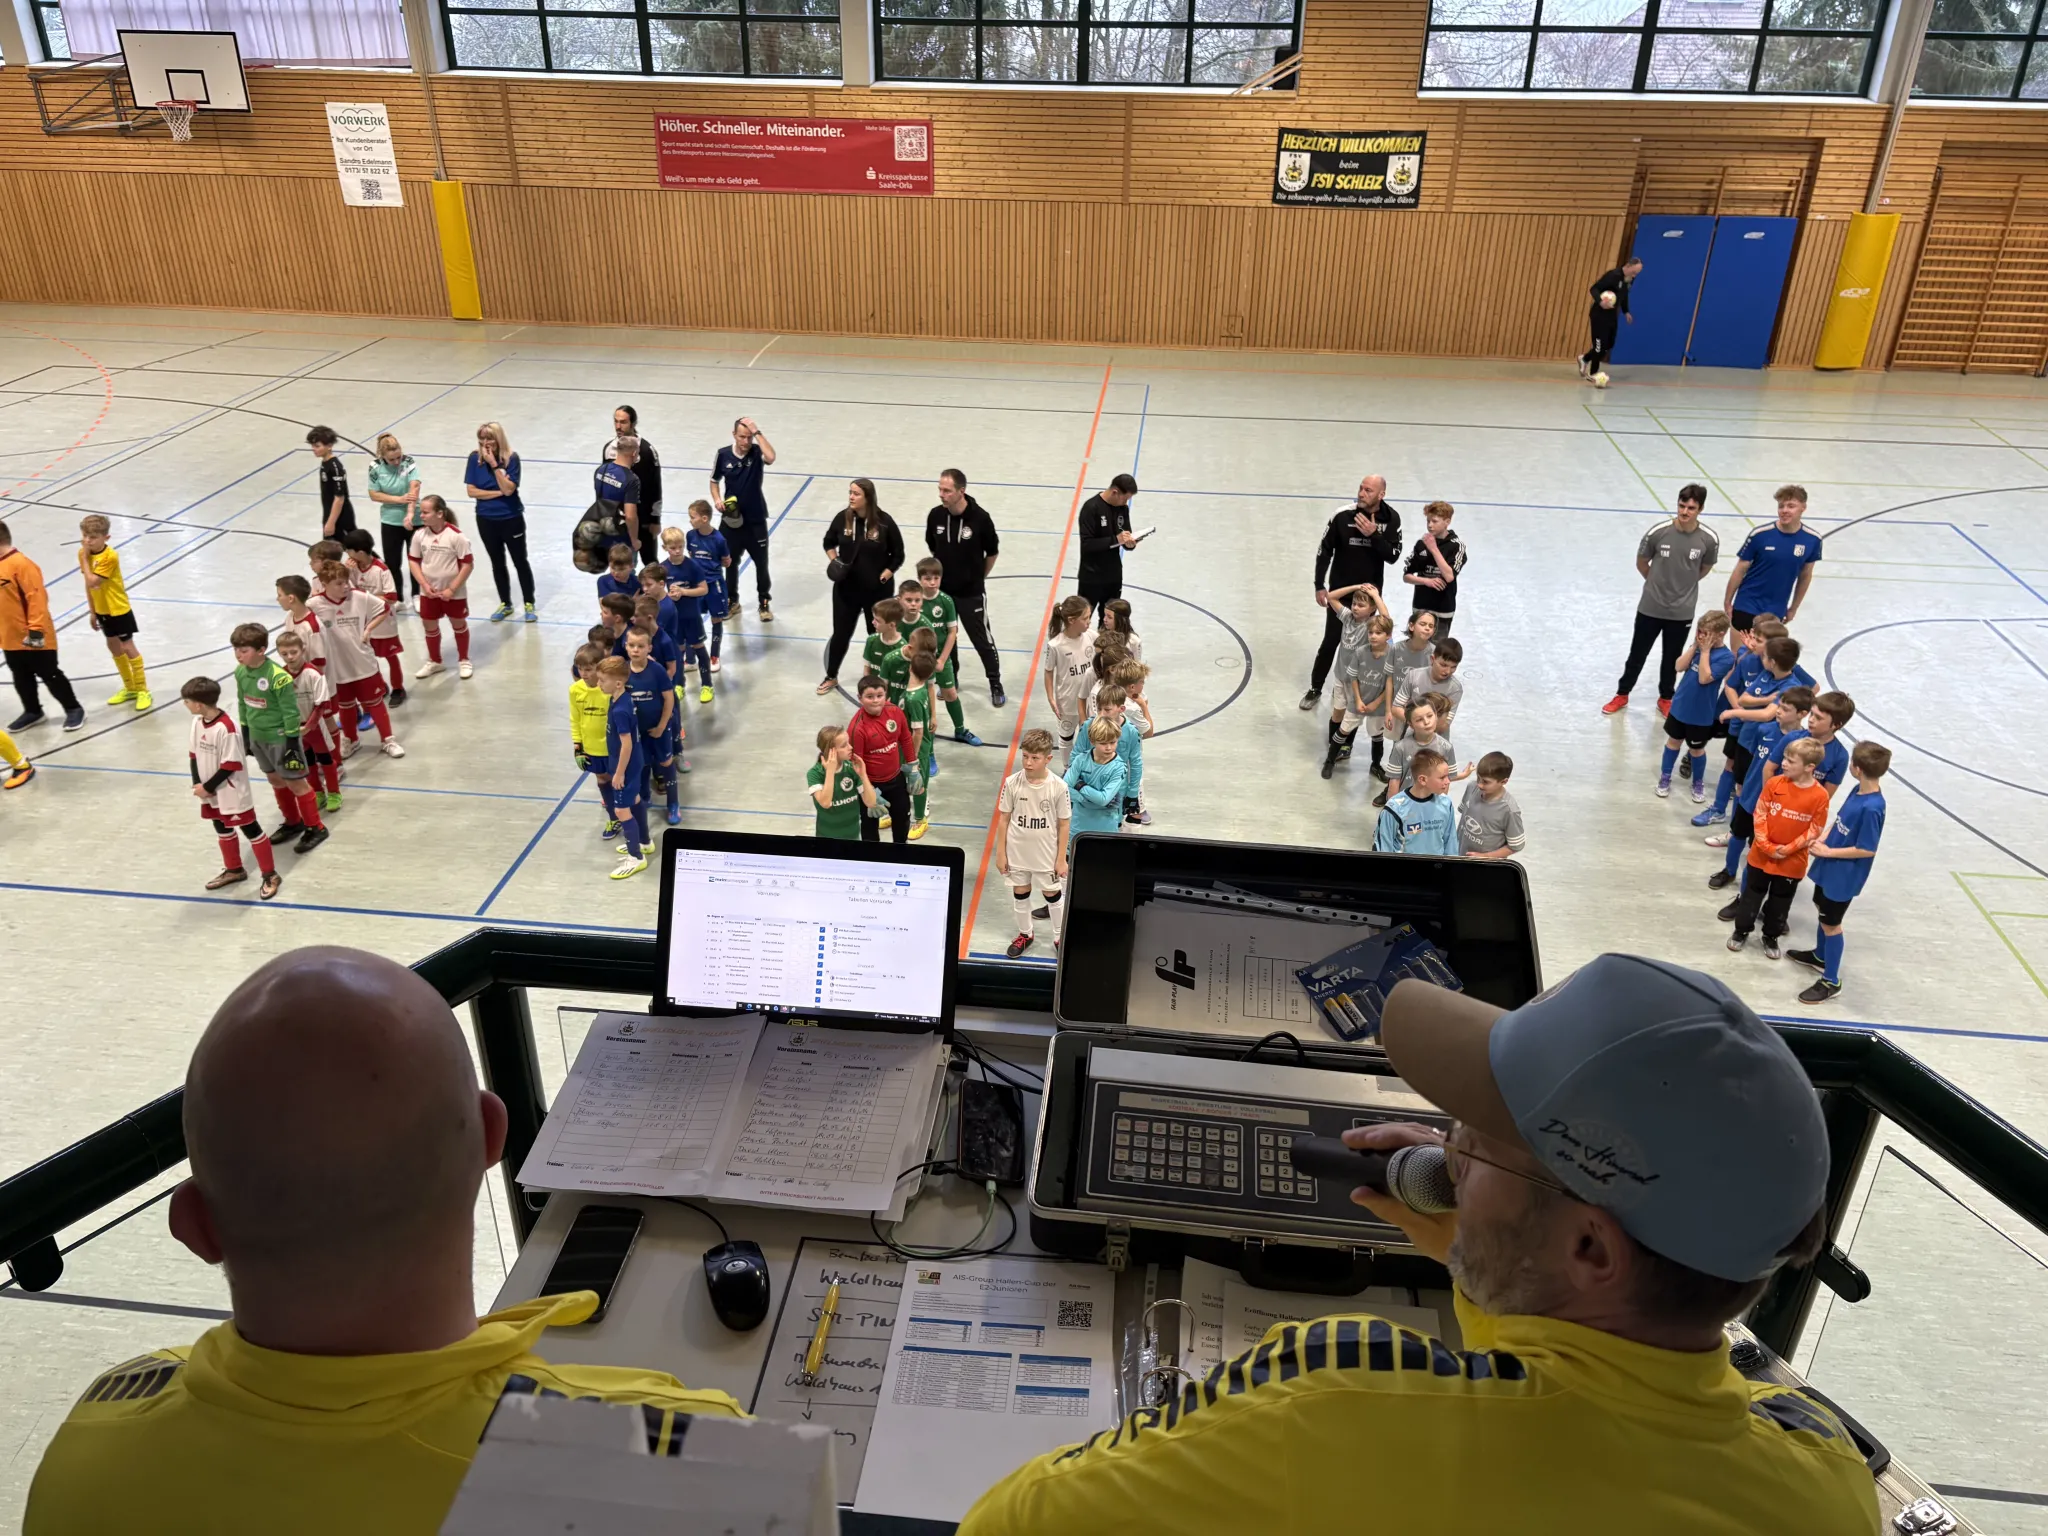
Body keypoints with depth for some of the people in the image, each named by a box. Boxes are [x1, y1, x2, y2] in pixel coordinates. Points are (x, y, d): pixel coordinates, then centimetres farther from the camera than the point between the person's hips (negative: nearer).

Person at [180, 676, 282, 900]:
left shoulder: (226, 728, -27)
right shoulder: (197, 722, -2)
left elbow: (231, 765, -23)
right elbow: (194, 754, 7)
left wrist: (207, 787, -16)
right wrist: (198, 784, -4)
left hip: (232, 792, -8)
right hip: (211, 792, 9)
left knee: (250, 830, 1)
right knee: (222, 829, 22)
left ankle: (270, 875, 10)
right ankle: (234, 869, 41)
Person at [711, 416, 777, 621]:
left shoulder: (757, 452, -11)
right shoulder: (723, 455, -6)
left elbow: (771, 457, -36)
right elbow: (714, 481, 8)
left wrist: (757, 431, -32)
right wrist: (717, 499, -10)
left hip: (756, 520, -1)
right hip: (731, 519, 2)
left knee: (761, 563, 9)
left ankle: (764, 603, 25)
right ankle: (732, 602, 30)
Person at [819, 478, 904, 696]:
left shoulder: (884, 522, -15)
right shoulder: (843, 518, -7)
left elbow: (898, 556, -5)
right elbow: (829, 543, 12)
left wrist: (885, 575, -14)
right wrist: (834, 561, -5)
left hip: (877, 590, -2)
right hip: (846, 588, 2)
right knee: (841, 633, 12)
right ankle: (831, 677, 31)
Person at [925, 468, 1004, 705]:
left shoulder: (980, 518, -19)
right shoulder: (935, 515, -9)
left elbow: (992, 553, -3)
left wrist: (978, 577, 6)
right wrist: (944, 572, 13)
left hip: (971, 593, -3)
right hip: (942, 590, 4)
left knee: (982, 639, 7)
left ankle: (995, 684, 23)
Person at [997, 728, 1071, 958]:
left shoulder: (1059, 787, -18)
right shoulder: (1012, 783, -14)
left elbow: (1064, 824, -8)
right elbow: (1003, 818, -3)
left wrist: (1061, 858, -5)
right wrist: (1001, 853, 0)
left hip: (1047, 854, -2)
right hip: (1017, 852, 2)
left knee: (1052, 895, 15)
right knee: (1020, 893, 19)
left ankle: (1061, 937, 35)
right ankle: (1026, 934, 41)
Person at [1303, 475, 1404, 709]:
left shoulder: (1391, 519, -9)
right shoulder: (1343, 516, -17)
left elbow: (1393, 555, -12)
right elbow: (1324, 551, -8)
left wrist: (1373, 535, -27)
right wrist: (1320, 587, -8)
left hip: (1370, 591, 2)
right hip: (1340, 590, -2)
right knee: (1331, 641, 3)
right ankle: (1315, 688, 19)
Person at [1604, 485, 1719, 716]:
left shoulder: (1709, 539, -15)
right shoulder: (1658, 532, -18)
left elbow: (1704, 569, 6)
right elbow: (1641, 563, 0)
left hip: (1682, 612, 1)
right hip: (1650, 607, -1)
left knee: (1671, 658, 18)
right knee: (1637, 653, 14)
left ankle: (1665, 699, 38)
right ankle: (1622, 695, 33)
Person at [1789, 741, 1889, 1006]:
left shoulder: (1872, 808, -31)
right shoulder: (1858, 791, -5)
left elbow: (1868, 850, -25)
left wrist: (1828, 851, -20)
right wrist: (1822, 839, -5)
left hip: (1843, 876, -9)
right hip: (1829, 867, 9)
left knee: (1831, 923, 6)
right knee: (1822, 910, 27)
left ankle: (1831, 982, 21)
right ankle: (1820, 956, 50)